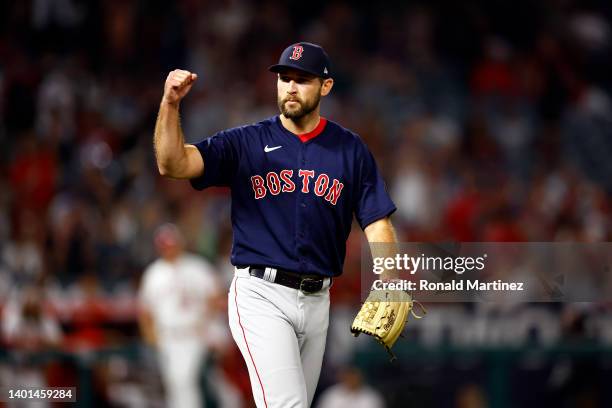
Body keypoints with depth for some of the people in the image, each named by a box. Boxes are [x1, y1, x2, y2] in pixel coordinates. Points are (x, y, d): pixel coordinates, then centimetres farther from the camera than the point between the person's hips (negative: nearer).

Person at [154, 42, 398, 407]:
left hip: (317, 300, 4)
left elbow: (378, 224, 0)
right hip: (261, 295, -3)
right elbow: (173, 164, -11)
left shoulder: (351, 150, 6)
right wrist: (170, 104, -27)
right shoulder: (245, 143, 1)